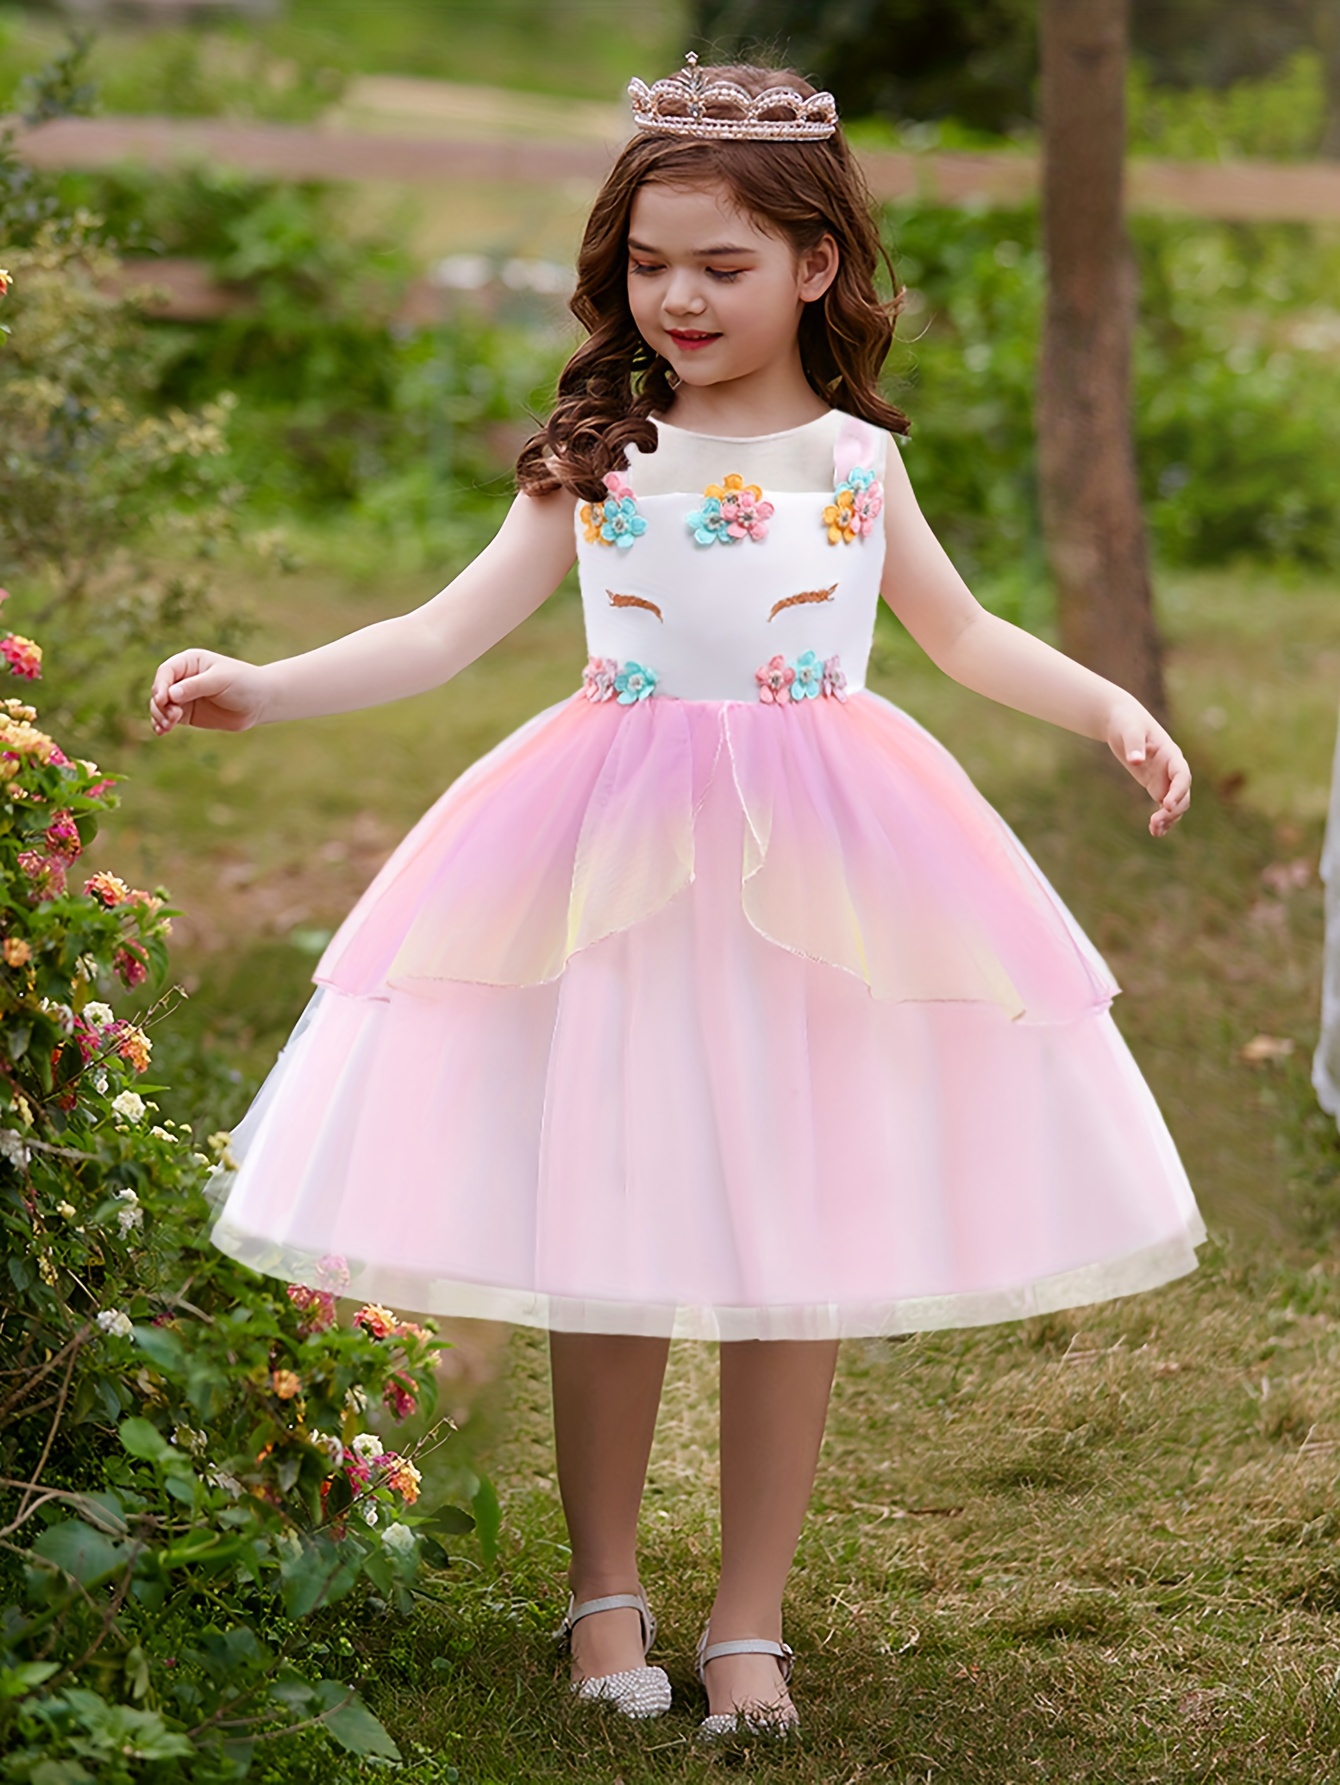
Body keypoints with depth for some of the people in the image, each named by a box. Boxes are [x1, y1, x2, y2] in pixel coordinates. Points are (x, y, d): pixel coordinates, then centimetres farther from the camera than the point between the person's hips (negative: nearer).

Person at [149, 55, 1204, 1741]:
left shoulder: (855, 458, 7)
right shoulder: (595, 463, 3)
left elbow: (961, 629, 21)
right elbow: (447, 631, -1)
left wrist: (1115, 712, 9)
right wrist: (262, 685, -13)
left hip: (817, 871, 1)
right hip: (615, 874, -1)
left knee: (794, 1248, 3)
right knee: (603, 1237, 3)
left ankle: (750, 1617, 15)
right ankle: (604, 1588, 21)